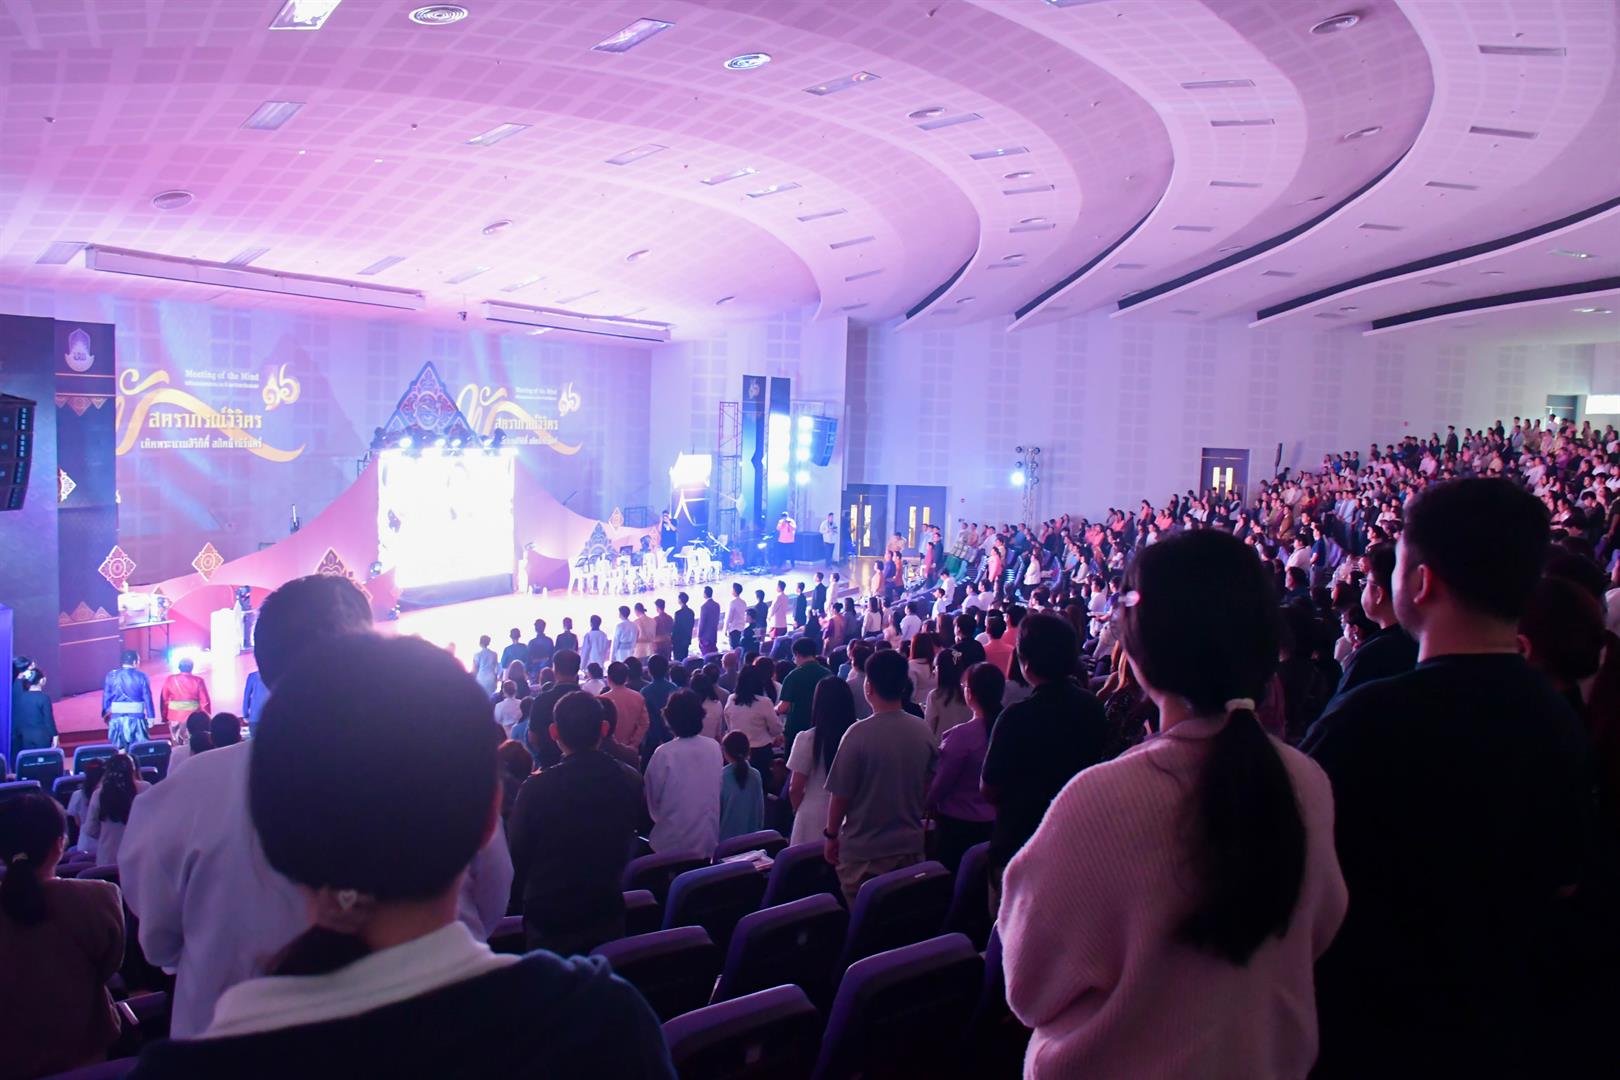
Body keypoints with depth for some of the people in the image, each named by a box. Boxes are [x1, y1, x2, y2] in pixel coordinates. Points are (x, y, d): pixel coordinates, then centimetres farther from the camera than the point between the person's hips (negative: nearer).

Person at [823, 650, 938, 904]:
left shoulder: (859, 733, -19)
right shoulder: (923, 732, -3)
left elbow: (840, 795, -14)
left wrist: (831, 835, 2)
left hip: (864, 850, -4)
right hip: (910, 845, 5)